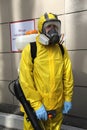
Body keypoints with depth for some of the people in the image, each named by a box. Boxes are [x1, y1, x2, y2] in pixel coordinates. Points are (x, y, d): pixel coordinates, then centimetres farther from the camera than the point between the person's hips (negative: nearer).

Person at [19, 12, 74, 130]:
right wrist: (36, 105, -15)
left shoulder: (62, 50, 2)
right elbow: (25, 80, -14)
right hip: (35, 106, -3)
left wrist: (68, 98, 4)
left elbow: (68, 76, 6)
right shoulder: (30, 50, -11)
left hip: (57, 107, 4)